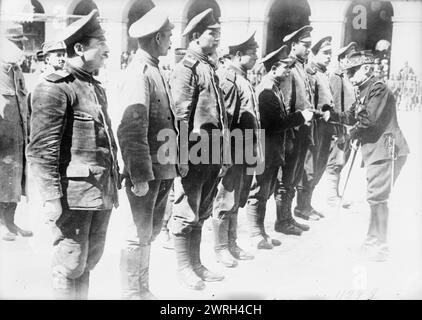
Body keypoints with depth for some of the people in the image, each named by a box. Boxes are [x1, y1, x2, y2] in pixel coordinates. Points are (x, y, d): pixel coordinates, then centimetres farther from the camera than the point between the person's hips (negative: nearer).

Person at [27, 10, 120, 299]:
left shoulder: (97, 88, 17)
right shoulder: (55, 88, -10)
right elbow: (41, 150, -15)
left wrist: (114, 185, 16)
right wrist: (52, 197, -19)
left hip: (103, 194, 8)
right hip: (75, 194, -8)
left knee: (90, 261, 17)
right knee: (70, 266, 3)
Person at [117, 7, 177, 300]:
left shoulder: (155, 70, 13)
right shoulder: (140, 72, -15)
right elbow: (132, 129, -22)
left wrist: (172, 165, 13)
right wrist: (140, 175, -23)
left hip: (163, 168, 9)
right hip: (146, 171, -9)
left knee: (152, 231, 18)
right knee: (141, 235, 2)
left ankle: (143, 291, 33)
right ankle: (131, 293, 19)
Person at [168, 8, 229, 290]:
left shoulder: (209, 68, 17)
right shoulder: (186, 68, -9)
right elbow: (181, 117, -16)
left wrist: (223, 153, 18)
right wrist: (184, 155, -20)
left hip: (212, 154, 9)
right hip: (195, 154, -8)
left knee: (201, 213, 16)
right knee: (187, 214, 4)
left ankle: (196, 264, 28)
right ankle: (184, 267, 17)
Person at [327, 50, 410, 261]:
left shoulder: (378, 88, -13)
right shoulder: (365, 92, 19)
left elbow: (369, 119, -22)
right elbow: (352, 116, 15)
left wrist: (354, 133, -6)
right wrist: (331, 115, 0)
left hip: (387, 151, -10)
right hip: (375, 151, 10)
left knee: (377, 197, -8)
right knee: (375, 197, 15)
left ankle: (378, 246, 1)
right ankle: (374, 241, 26)